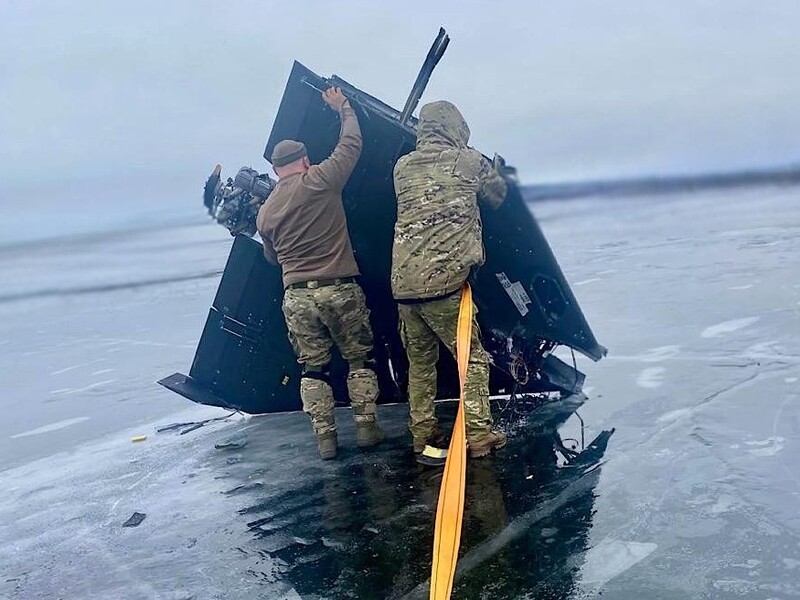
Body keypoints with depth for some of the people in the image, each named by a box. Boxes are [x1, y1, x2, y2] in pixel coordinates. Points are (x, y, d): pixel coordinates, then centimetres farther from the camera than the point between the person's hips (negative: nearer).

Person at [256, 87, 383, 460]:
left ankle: (325, 438, 13)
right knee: (360, 358, 12)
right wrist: (343, 107, 22)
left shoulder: (265, 211, 9)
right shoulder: (319, 180, -5)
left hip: (296, 297, 3)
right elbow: (351, 145, 7)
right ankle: (366, 428, 13)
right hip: (339, 290, -3)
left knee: (313, 367, 12)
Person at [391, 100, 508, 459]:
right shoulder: (469, 161, 3)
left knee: (420, 360, 17)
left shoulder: (402, 167, 12)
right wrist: (496, 172, 39)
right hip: (444, 282, -4)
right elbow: (497, 197, 18)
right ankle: (479, 433, 3)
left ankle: (422, 433, 21)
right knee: (472, 357, 6)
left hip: (403, 284, 5)